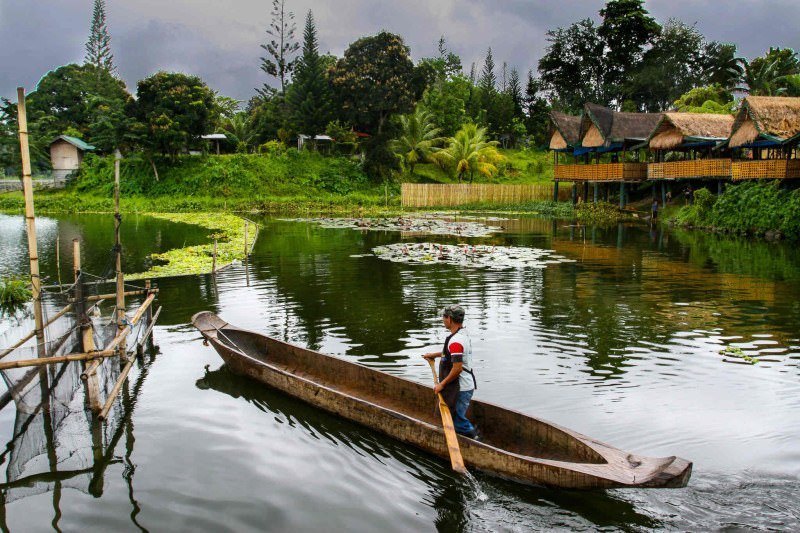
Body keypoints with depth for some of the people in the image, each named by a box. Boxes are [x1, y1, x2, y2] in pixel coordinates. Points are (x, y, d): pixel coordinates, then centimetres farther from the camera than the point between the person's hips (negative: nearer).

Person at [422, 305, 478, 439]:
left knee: (457, 421, -2)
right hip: (466, 386, 10)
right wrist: (435, 354, 27)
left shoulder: (456, 340, -23)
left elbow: (457, 368, -27)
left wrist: (442, 384, -18)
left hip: (460, 389, -10)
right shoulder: (464, 334, 9)